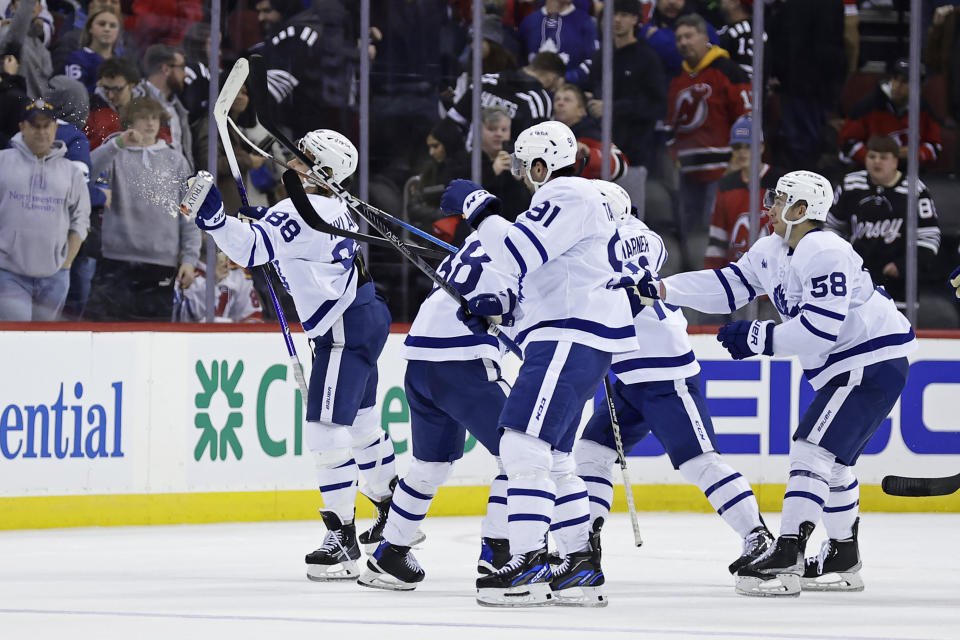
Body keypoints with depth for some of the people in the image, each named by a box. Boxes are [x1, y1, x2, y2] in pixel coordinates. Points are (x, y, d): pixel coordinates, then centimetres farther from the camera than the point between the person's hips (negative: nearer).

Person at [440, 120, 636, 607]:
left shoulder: (564, 196, -9)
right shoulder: (580, 199, 25)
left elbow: (518, 254, -22)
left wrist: (478, 208, -12)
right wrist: (506, 303, 19)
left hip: (572, 338, -12)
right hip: (571, 339, 12)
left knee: (524, 445, -17)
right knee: (551, 455, 14)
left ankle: (528, 567, -22)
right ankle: (580, 566, 16)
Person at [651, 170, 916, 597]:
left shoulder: (825, 254, -22)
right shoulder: (773, 252, 9)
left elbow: (820, 330, -28)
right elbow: (728, 286, 8)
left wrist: (759, 338, -22)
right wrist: (661, 289, -2)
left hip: (874, 361, -11)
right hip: (845, 366, 11)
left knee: (814, 448, -17)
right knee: (832, 458, 18)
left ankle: (786, 559, -23)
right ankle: (843, 559, 28)